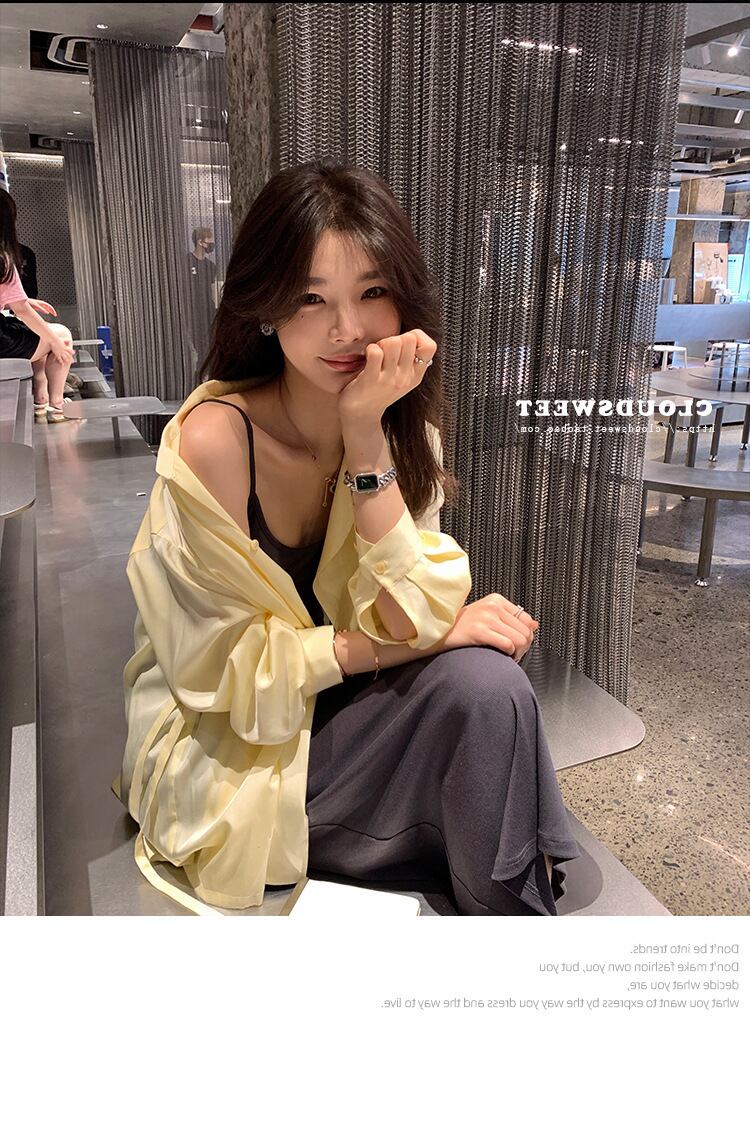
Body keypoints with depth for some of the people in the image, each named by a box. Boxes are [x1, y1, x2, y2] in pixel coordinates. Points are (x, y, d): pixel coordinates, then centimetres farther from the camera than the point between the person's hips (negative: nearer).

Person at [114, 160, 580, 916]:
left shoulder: (406, 428, -5)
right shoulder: (214, 437, -23)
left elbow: (410, 618, -15)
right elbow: (235, 673, -18)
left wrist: (367, 437, -25)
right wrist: (434, 639, -18)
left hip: (336, 712, 5)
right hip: (227, 756, -5)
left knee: (485, 679, -21)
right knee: (479, 685, -22)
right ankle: (513, 901, 3)